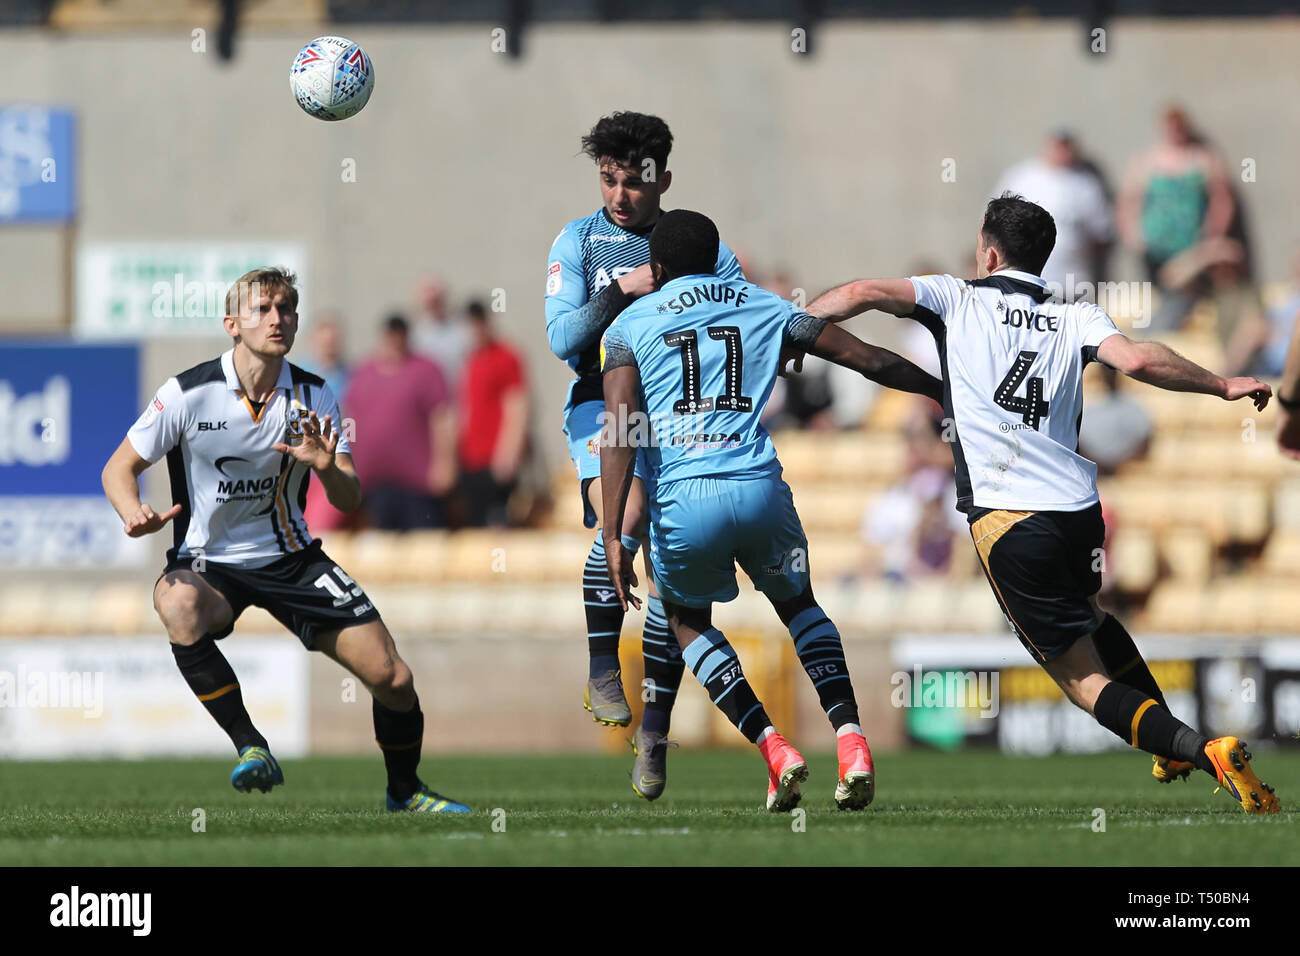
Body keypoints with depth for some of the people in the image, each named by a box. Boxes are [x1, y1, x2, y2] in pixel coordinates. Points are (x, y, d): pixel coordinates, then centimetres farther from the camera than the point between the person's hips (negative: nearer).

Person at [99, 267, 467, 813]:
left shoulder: (313, 397, -4)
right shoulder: (189, 393, -14)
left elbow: (349, 501, -5)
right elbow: (120, 467, -5)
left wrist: (327, 467, -28)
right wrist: (136, 515, -27)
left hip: (290, 557, 3)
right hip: (208, 562, -3)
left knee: (393, 678, -7)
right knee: (180, 610, -41)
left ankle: (404, 789, 23)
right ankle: (250, 747, -25)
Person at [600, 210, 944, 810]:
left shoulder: (631, 324, 11)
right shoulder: (766, 308, 17)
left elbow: (621, 430, -4)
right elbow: (872, 362, 18)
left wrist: (613, 535, -9)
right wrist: (947, 390, 33)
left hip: (684, 497, -2)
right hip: (760, 489, 2)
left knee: (689, 620, 26)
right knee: (797, 604, 29)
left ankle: (772, 747, 7)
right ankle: (850, 740, 9)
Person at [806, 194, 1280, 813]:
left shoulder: (958, 299, 5)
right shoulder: (1075, 319, 10)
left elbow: (863, 294, -5)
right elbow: (1137, 361, -8)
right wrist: (1223, 385, 4)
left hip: (1006, 518, -4)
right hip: (1079, 507, 4)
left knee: (1085, 678, 1)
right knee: (1087, 615, 37)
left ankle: (1200, 750, -21)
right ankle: (1172, 748, 38)